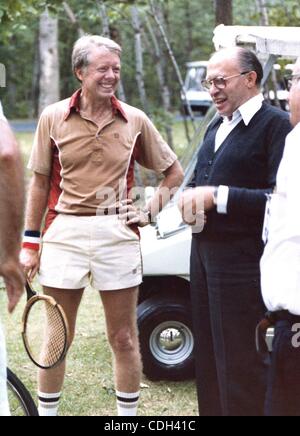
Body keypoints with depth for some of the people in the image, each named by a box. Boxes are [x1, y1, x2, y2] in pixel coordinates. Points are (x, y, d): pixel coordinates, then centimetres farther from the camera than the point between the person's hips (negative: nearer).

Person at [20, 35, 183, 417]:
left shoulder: (135, 121, 3)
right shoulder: (53, 118, 2)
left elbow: (174, 173, 14)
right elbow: (40, 184, 6)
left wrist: (150, 212, 2)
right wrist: (30, 242, 5)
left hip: (117, 233, 1)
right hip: (63, 233, 0)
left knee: (123, 339, 7)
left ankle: (128, 414, 19)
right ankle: (46, 412, 20)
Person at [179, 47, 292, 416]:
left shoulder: (277, 126, -13)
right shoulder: (216, 127, 17)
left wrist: (217, 197, -22)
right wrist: (192, 198, 3)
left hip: (241, 261, -9)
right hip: (204, 254, 9)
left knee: (240, 369, -3)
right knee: (208, 359, 16)